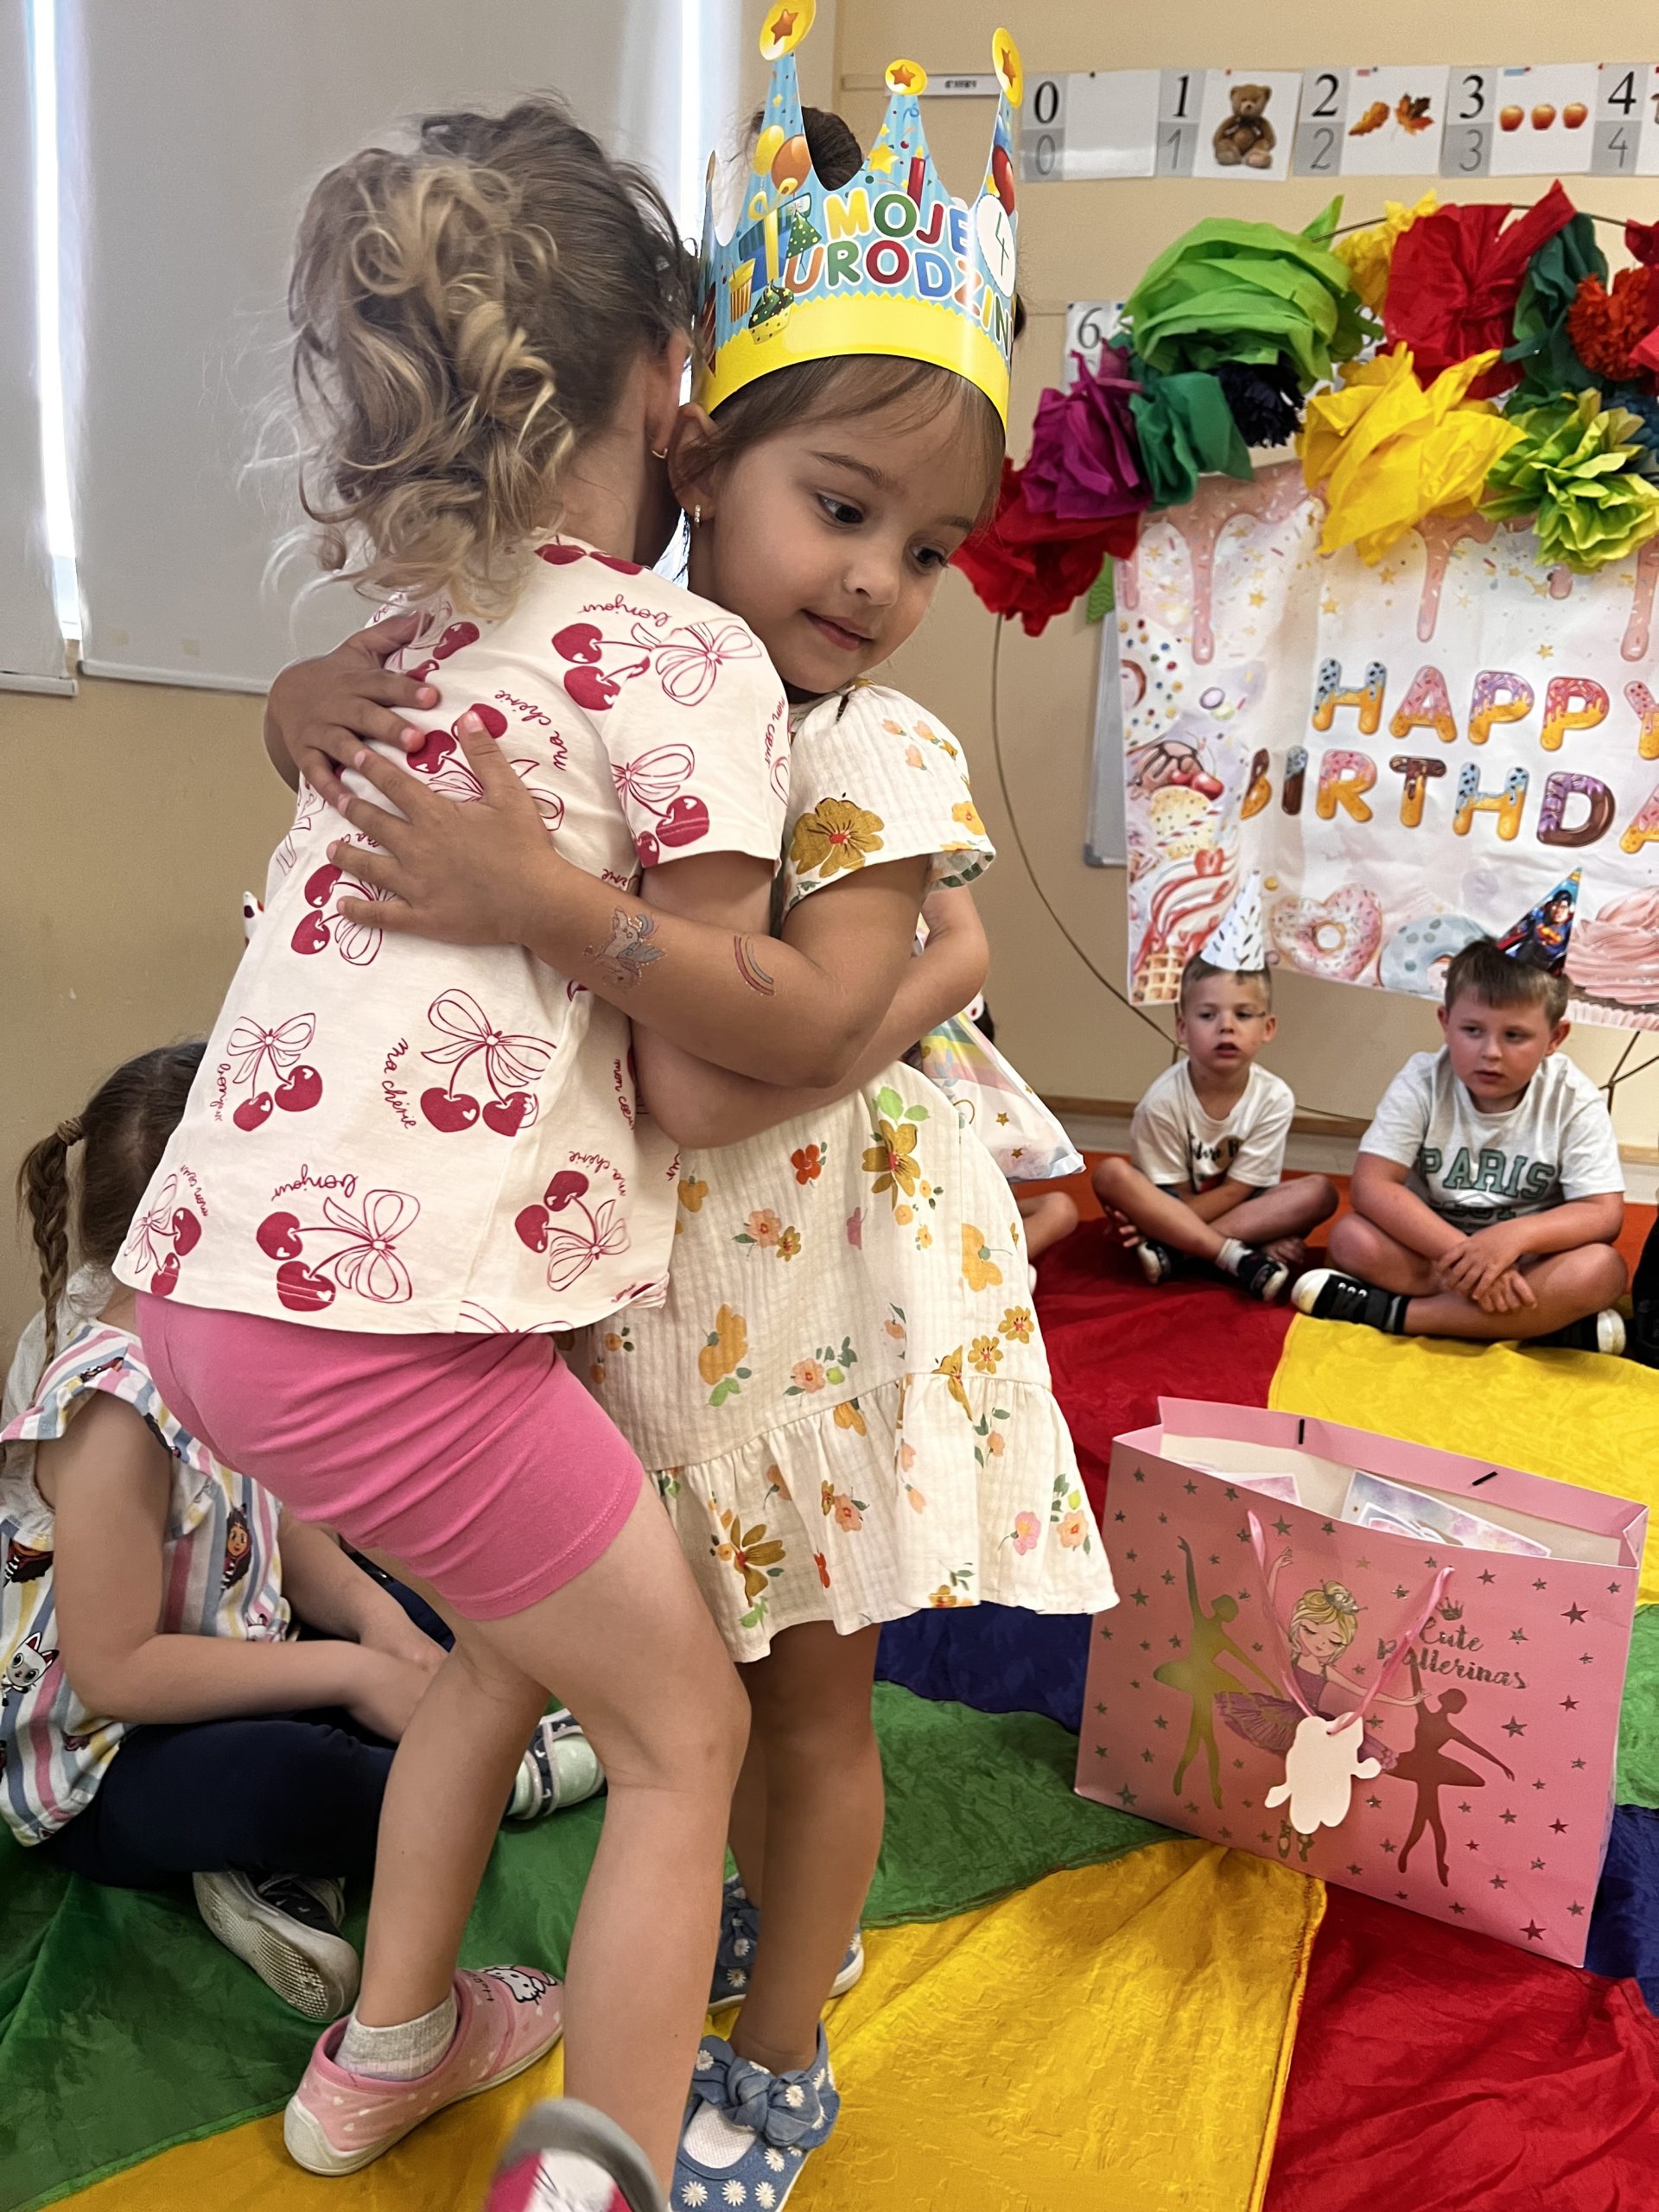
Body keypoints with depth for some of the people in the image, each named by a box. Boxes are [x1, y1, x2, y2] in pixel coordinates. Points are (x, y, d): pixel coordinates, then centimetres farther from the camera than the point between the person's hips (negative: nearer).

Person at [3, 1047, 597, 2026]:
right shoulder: (111, 1405, -28)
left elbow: (281, 1529, 6)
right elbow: (113, 1671, -29)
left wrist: (375, 1615, -13)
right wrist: (350, 1671, -26)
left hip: (212, 1687, 10)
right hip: (101, 1771, -10)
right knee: (284, 1778, -38)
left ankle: (288, 1869, -7)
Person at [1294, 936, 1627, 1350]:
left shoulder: (1575, 1102, -11)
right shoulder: (1423, 1081, -12)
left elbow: (1604, 1212, -16)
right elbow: (1372, 1184, -20)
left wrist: (1513, 1236, -35)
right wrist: (1460, 1252, -33)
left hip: (1527, 1263, 0)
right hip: (1435, 1249, 1)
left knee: (1601, 1270, -32)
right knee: (1353, 1239, -28)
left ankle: (1394, 1313, -27)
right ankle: (1553, 1319, -26)